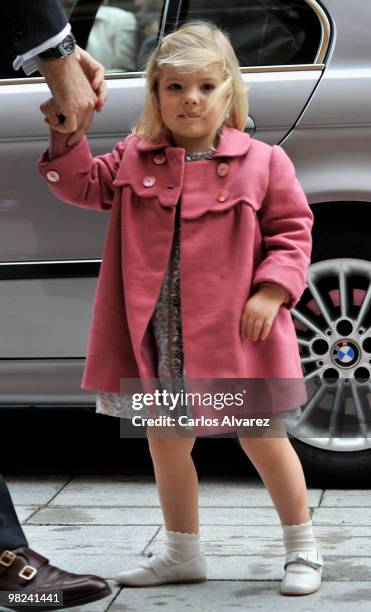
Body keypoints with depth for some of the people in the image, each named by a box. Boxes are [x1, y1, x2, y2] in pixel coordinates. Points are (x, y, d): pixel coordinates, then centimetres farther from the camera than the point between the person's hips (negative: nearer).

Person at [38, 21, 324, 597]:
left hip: (232, 333, -4)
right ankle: (183, 552, 31)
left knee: (262, 439, 6)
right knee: (167, 441, 14)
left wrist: (271, 291, -13)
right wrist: (67, 137, -9)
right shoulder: (136, 158, 6)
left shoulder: (261, 162, -4)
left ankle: (302, 547, 22)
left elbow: (292, 229, -1)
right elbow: (83, 184, 8)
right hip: (159, 338, 4)